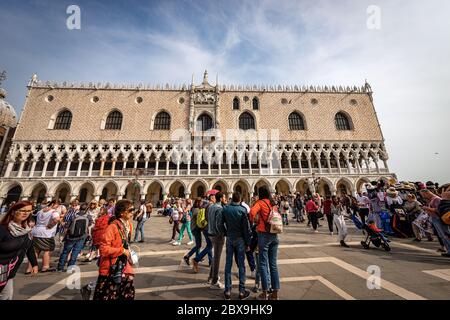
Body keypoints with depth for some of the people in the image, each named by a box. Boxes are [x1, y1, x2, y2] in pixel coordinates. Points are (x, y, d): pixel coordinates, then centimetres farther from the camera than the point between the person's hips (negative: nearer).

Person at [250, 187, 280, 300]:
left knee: (263, 264, 6)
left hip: (264, 234, -6)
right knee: (273, 264, 14)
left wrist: (252, 221, -9)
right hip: (274, 235, 6)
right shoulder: (273, 203, 8)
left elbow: (252, 212, -26)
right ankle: (275, 293, 23)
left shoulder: (260, 202, -10)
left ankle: (265, 293, 15)